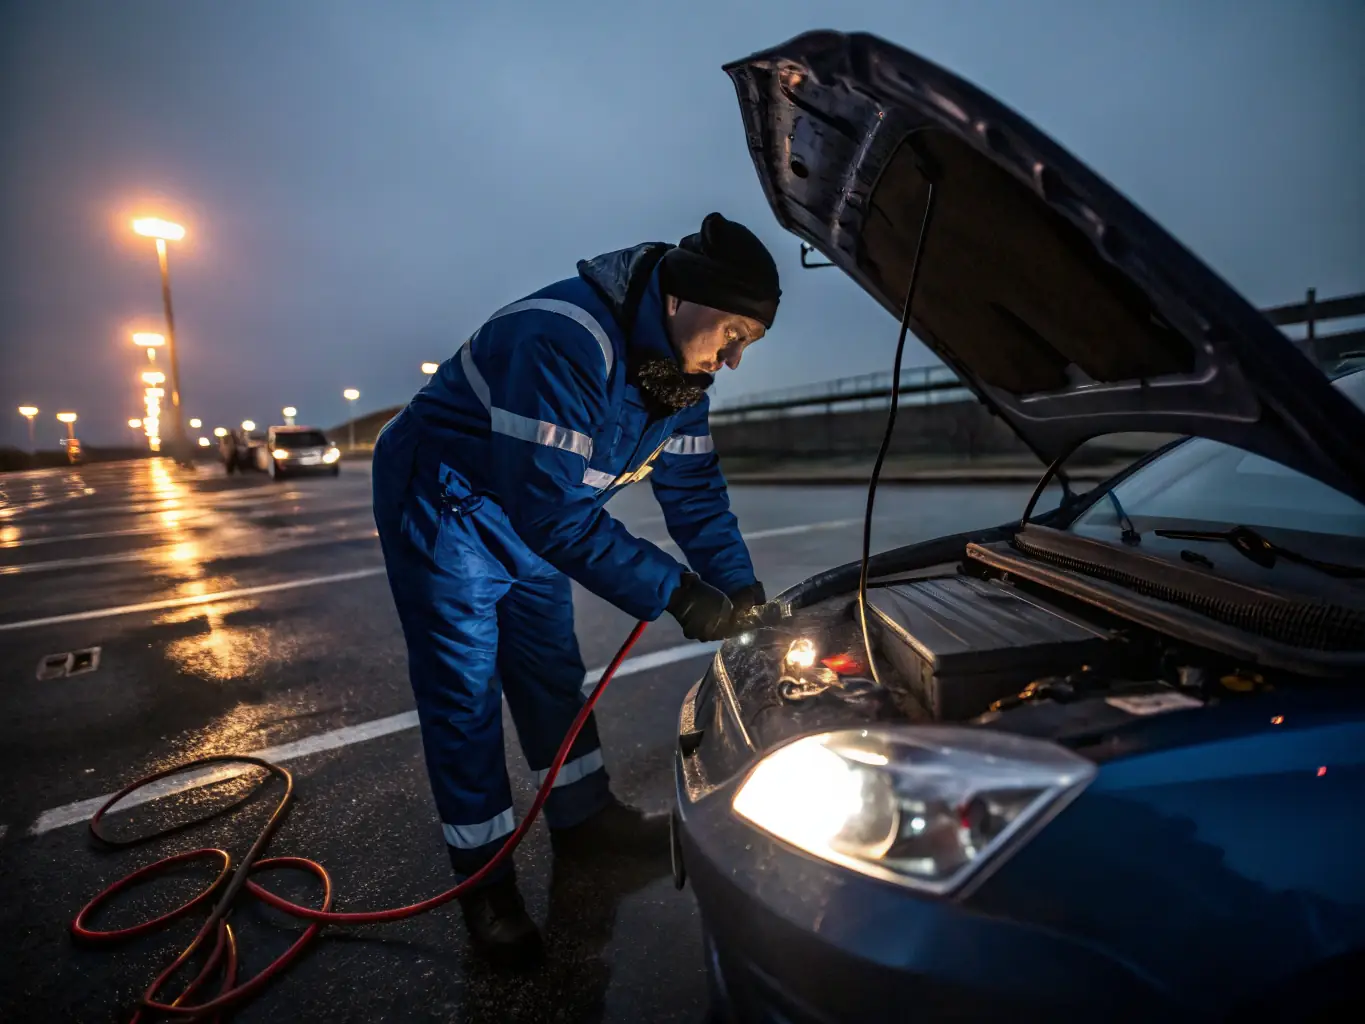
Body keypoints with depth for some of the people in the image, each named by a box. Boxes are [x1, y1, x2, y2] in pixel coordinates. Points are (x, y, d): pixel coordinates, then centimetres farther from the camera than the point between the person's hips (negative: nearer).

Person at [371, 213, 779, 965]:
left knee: (553, 671, 15)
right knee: (465, 694, -1)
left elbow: (695, 490, -1)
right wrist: (677, 594, -33)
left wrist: (742, 591, -9)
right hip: (443, 506, -7)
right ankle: (485, 881, 17)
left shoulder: (678, 366, -7)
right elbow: (554, 511, -37)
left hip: (527, 515, 8)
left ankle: (584, 817, 34)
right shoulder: (564, 343, -36)